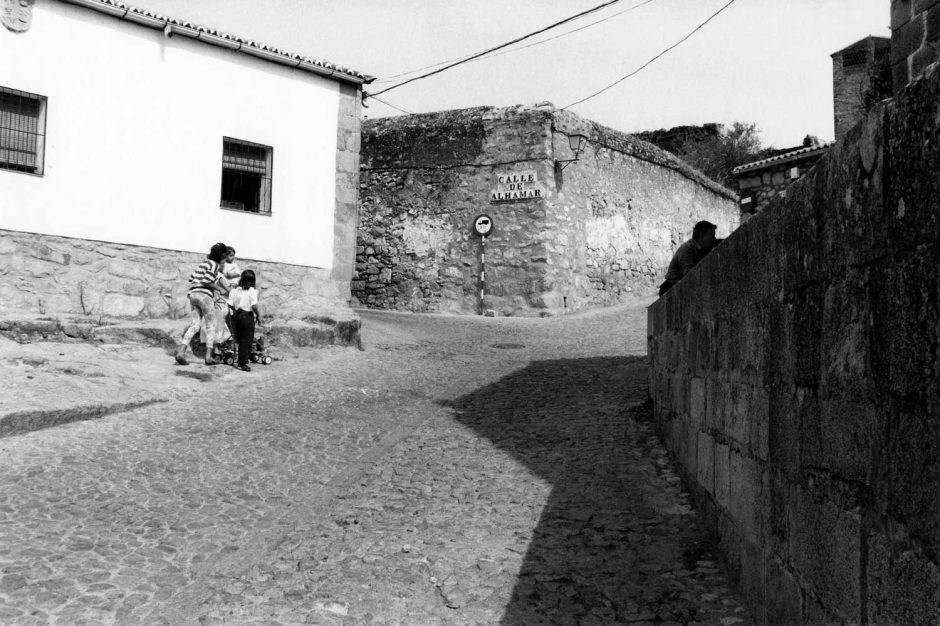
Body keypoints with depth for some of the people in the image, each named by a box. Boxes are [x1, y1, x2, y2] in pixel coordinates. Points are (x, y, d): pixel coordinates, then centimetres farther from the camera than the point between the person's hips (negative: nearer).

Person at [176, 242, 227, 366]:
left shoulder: (204, 263, 20)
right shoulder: (215, 265, -7)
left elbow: (191, 278, 21)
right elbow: (206, 281, -17)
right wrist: (216, 287, -1)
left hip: (193, 295, 8)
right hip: (204, 295, -8)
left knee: (195, 324, 3)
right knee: (211, 325, 2)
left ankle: (181, 351, -13)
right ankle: (208, 356, -2)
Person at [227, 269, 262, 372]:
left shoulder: (234, 290, 2)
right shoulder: (252, 291, -11)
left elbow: (230, 305, -1)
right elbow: (254, 306, -18)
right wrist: (258, 315, -3)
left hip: (236, 316, 5)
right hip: (248, 316, -5)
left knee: (240, 339, 17)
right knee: (247, 340, 1)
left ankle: (242, 360, 25)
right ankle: (242, 363, -2)